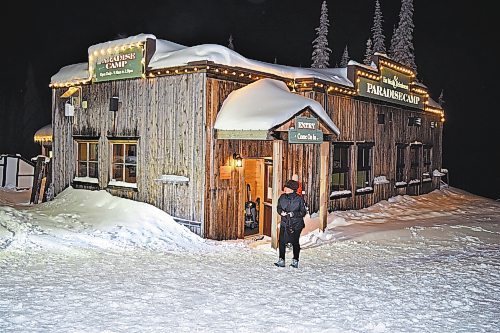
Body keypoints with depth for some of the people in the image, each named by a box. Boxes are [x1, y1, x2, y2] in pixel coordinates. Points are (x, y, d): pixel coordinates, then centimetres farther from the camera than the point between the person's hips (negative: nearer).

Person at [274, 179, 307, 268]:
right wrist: (281, 212, -7)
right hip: (284, 223, 3)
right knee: (282, 241, -4)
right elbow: (279, 208, 15)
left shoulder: (299, 199, -8)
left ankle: (295, 261, 18)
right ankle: (281, 260, 4)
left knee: (295, 242, 4)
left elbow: (303, 212, -5)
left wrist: (294, 214, -20)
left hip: (296, 225, -3)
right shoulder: (282, 197, 3)